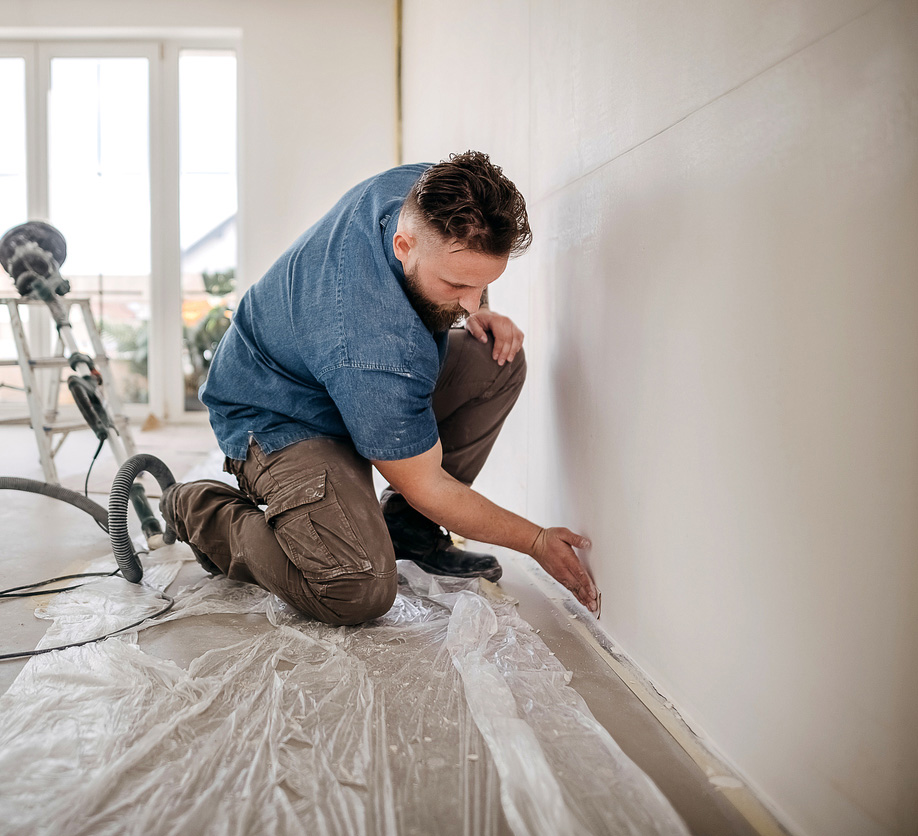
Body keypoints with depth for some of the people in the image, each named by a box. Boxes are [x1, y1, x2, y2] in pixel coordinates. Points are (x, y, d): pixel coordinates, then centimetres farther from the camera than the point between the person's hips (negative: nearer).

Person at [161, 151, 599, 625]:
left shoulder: (427, 191, -19)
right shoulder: (378, 352, -40)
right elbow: (425, 486, -25)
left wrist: (475, 313, -11)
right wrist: (537, 541, -16)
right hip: (278, 421, -8)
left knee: (499, 361, -11)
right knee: (361, 591, -28)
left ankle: (407, 527, 3)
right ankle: (202, 512, -1)